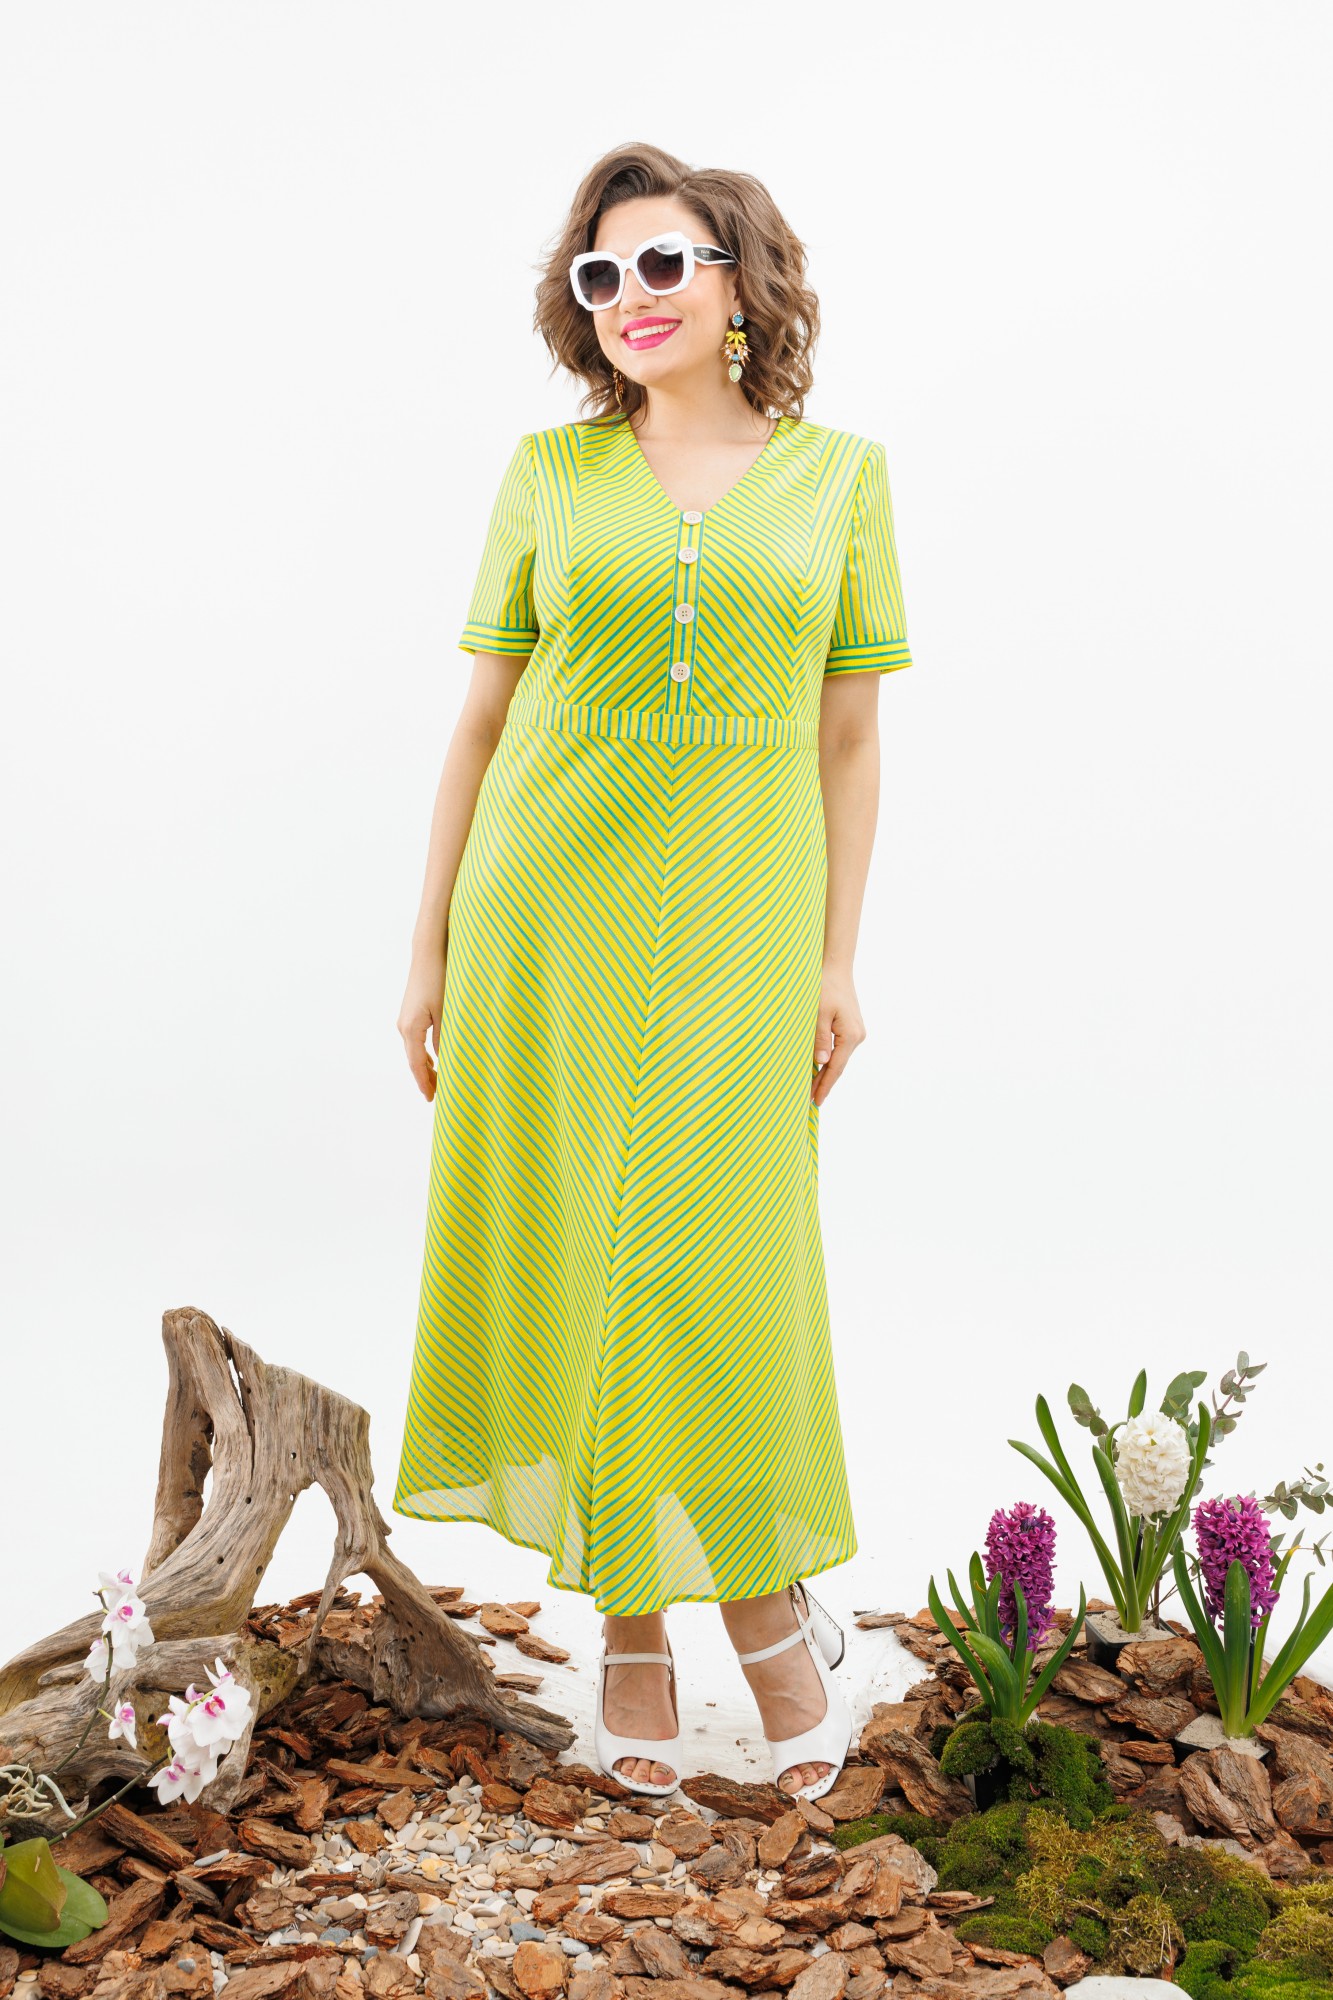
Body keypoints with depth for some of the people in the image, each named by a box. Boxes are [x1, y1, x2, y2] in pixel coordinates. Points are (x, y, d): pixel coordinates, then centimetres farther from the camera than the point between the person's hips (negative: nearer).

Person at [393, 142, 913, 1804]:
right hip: (549, 903, 1)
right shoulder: (549, 469, 5)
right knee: (572, 1258, 4)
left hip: (739, 915, -1)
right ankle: (628, 1624, 19)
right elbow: (482, 718, 6)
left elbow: (850, 737, 5)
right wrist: (429, 946, 2)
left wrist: (837, 960, 0)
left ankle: (765, 1600, 21)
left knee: (724, 1262, -1)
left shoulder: (840, 473, 4)